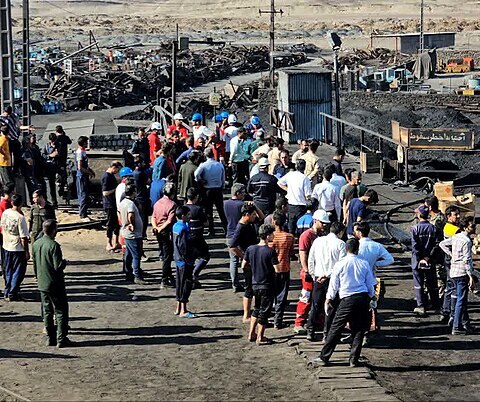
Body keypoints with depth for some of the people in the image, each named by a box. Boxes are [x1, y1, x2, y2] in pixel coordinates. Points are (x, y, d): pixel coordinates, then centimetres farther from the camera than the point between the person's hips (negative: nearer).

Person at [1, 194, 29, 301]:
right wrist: (27, 252, -11)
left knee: (8, 271, 19)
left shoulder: (5, 212, -3)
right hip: (18, 248, -7)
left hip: (6, 247, 7)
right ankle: (12, 294, 3)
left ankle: (7, 291, 27)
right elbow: (23, 237, -20)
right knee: (18, 272, 4)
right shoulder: (20, 217, -22)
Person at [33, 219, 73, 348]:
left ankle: (50, 338, 18)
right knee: (61, 312, 1)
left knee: (47, 311, 14)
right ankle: (61, 339, 0)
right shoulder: (54, 246, -20)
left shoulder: (36, 244, 3)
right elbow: (58, 267, -23)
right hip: (55, 284, -7)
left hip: (42, 284, 7)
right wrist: (64, 262, -3)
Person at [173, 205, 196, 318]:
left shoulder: (175, 226, 8)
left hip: (178, 261, 9)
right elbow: (184, 247, -22)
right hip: (185, 261, -9)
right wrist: (189, 259, -14)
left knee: (180, 283, 16)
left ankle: (179, 308, 23)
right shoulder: (183, 229, -20)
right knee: (186, 284, -3)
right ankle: (183, 311, 0)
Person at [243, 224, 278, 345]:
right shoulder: (270, 251, -18)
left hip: (255, 284, 6)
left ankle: (251, 334, 23)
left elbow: (244, 266, 6)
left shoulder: (250, 249, -2)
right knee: (264, 311, 5)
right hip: (267, 285, -6)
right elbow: (277, 270, -19)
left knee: (257, 308, 22)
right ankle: (260, 338, 9)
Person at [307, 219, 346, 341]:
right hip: (332, 279, -4)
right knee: (331, 307, 4)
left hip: (318, 278, 4)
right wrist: (327, 275, -11)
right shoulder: (340, 244, -7)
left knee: (315, 306, 12)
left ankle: (310, 332, 12)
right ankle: (326, 334, 4)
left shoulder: (318, 241, 5)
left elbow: (310, 260, 8)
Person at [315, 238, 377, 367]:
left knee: (335, 329, 2)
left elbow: (333, 285, 3)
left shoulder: (340, 264, -3)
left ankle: (324, 357, 4)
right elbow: (370, 285, 12)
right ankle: (354, 360, 9)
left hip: (347, 300, -2)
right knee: (359, 331, 10)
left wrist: (328, 301, 15)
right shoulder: (364, 264, 5)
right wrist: (371, 298, 28)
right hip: (363, 298, 3)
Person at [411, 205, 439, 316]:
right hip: (430, 261, 3)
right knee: (431, 283, 14)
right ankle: (435, 305, 23)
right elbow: (435, 245, -4)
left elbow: (415, 246, -14)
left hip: (417, 261, -3)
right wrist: (428, 257, 0)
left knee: (418, 284, 3)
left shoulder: (415, 228, -11)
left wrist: (420, 259, -9)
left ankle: (421, 306, -1)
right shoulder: (433, 228, -2)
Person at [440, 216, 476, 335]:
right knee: (461, 300, -4)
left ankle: (465, 323, 27)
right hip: (462, 273, -9)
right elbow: (467, 260, -20)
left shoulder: (455, 237, 9)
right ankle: (457, 327, -2)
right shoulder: (466, 241, -17)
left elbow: (442, 244, 21)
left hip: (453, 271, 9)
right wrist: (471, 277, -18)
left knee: (462, 299, 18)